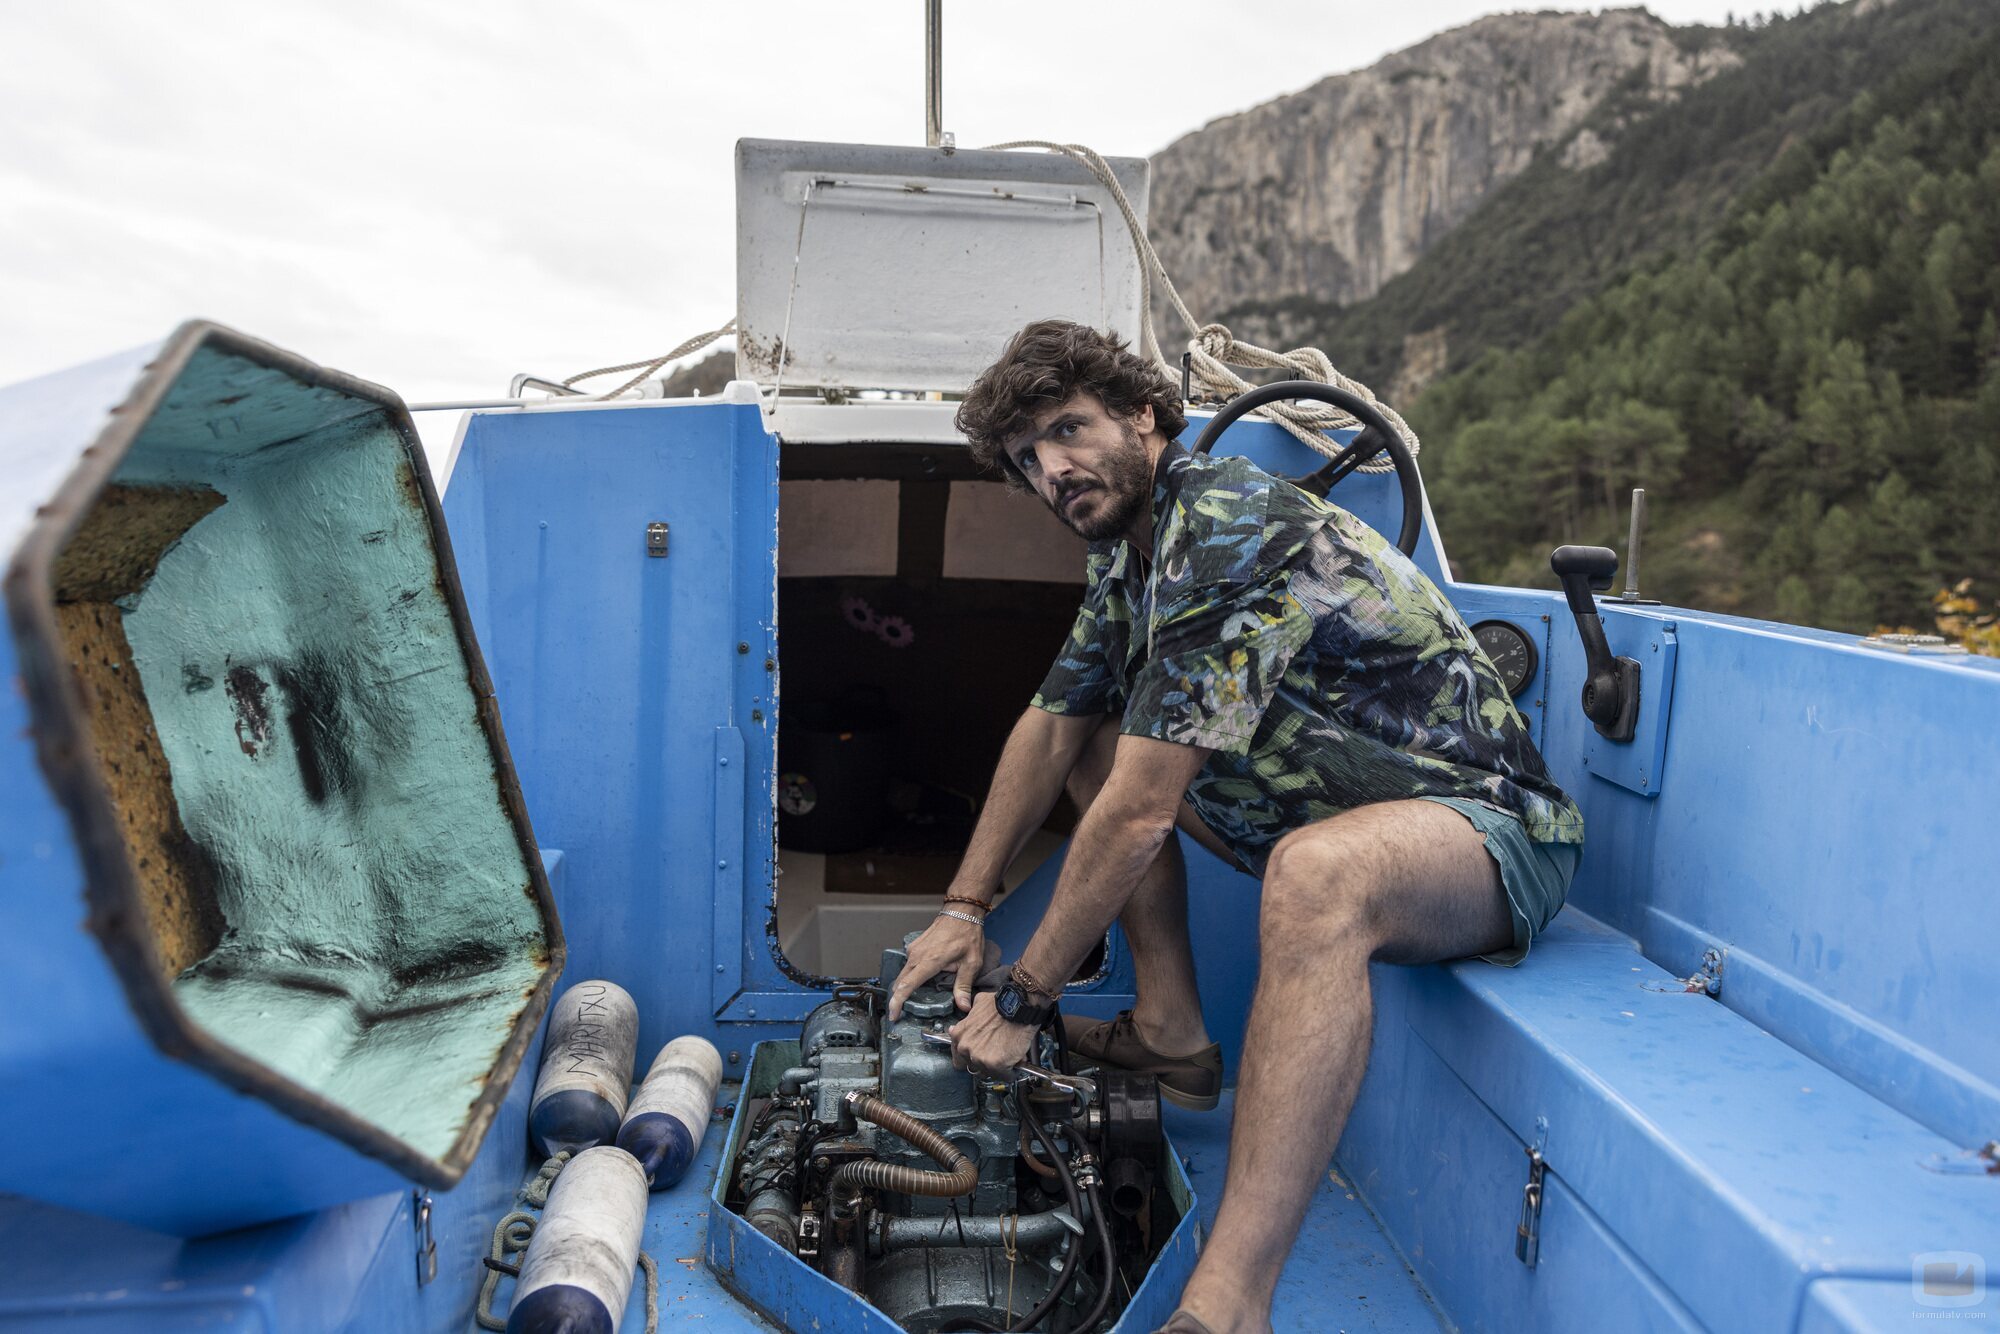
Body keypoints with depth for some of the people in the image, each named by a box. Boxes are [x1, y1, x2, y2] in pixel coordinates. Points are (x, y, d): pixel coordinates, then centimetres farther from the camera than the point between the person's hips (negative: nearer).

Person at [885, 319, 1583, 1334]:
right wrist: (963, 908, 11)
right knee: (1099, 738, 13)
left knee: (1314, 871, -42)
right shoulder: (1130, 549, 5)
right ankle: (1173, 1036, 13)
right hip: (1324, 805, 10)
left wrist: (1025, 999, -17)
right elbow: (1050, 726, 13)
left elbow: (1141, 816, -27)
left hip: (1488, 823, -9)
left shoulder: (1229, 530, -25)